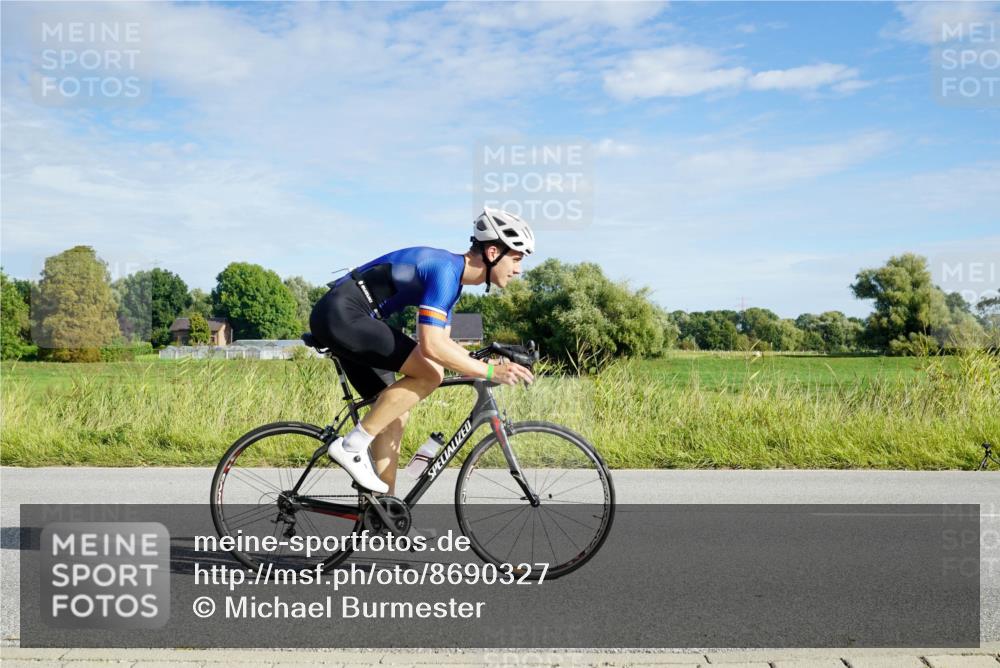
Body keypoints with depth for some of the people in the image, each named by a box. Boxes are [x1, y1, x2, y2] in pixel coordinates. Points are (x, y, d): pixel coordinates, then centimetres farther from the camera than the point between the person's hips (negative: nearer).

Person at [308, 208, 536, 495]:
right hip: (342, 314, -10)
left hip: (339, 320, 10)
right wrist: (490, 371, -22)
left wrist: (487, 364, 8)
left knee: (396, 414, 10)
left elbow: (443, 343, 20)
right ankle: (352, 446, -10)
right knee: (431, 373, -17)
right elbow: (431, 347, -27)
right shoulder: (445, 269, -18)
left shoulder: (452, 276, 13)